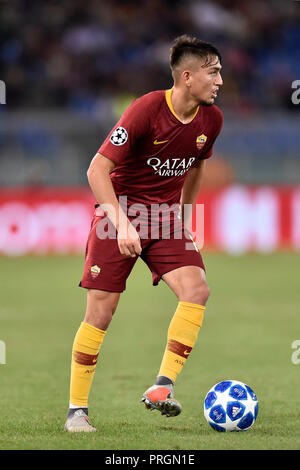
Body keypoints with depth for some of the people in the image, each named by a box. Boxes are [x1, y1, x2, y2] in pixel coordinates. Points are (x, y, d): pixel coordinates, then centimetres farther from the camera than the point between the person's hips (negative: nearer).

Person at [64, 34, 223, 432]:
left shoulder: (211, 119, -2)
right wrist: (122, 223, -30)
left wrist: (185, 217, 17)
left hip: (165, 217, 5)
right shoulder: (146, 110, -21)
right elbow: (98, 169, -21)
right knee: (101, 311, -6)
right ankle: (77, 409, 6)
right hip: (119, 212, -5)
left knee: (197, 290, -18)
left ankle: (162, 388, -15)